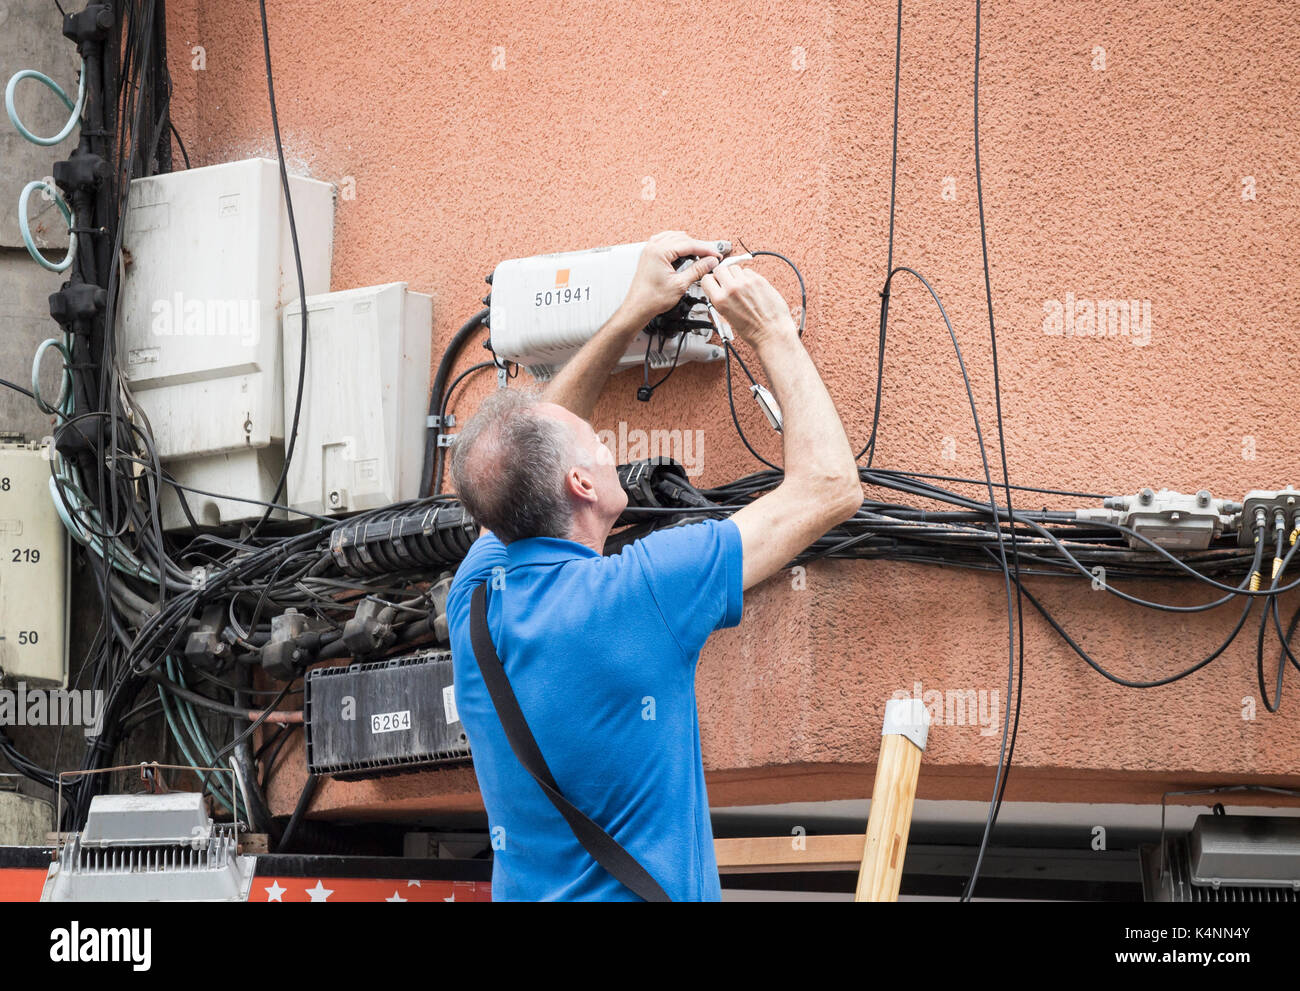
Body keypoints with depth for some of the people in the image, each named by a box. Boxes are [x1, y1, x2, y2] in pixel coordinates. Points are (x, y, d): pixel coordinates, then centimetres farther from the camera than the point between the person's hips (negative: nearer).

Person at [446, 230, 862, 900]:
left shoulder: (476, 597, -5)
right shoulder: (641, 591, -22)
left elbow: (524, 450, 14)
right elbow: (828, 486, -14)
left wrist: (632, 313, 13)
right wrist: (773, 335, -3)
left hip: (520, 893, 6)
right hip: (644, 893, -6)